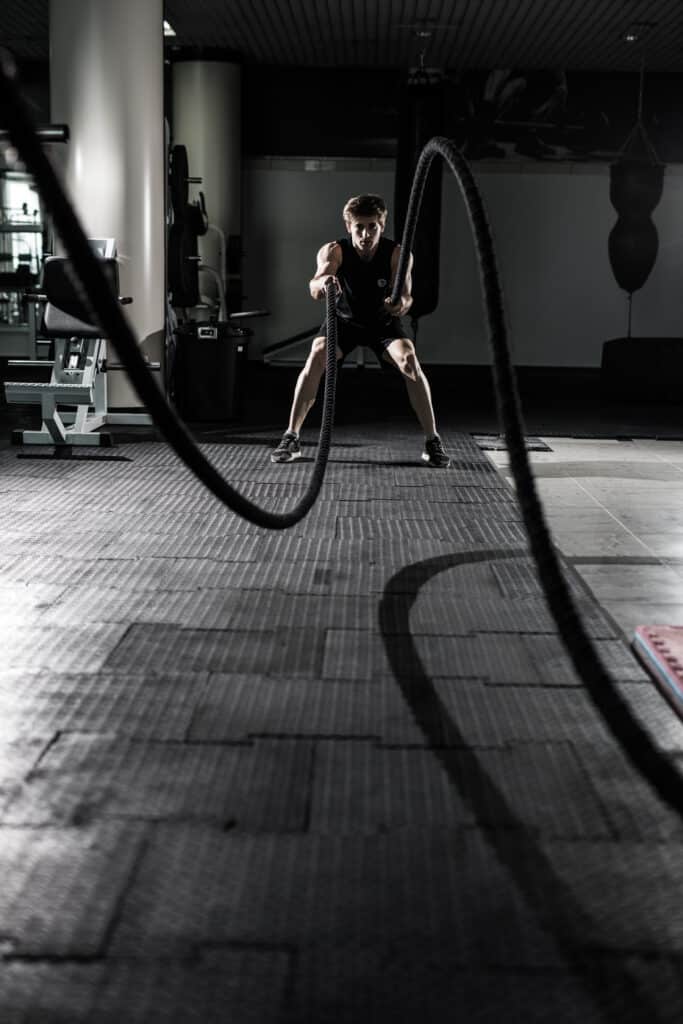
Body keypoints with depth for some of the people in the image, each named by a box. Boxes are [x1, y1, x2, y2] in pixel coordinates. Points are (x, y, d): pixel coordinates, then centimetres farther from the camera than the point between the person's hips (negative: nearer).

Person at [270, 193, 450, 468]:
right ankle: (291, 438, -15)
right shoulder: (334, 250, -27)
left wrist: (402, 303, -65)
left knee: (409, 361, -26)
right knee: (316, 357, -25)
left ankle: (432, 442, -15)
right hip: (345, 319, 1)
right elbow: (315, 287, -46)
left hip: (385, 321, 0)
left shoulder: (398, 254, -26)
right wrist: (323, 283, -71)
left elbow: (405, 294, -40)